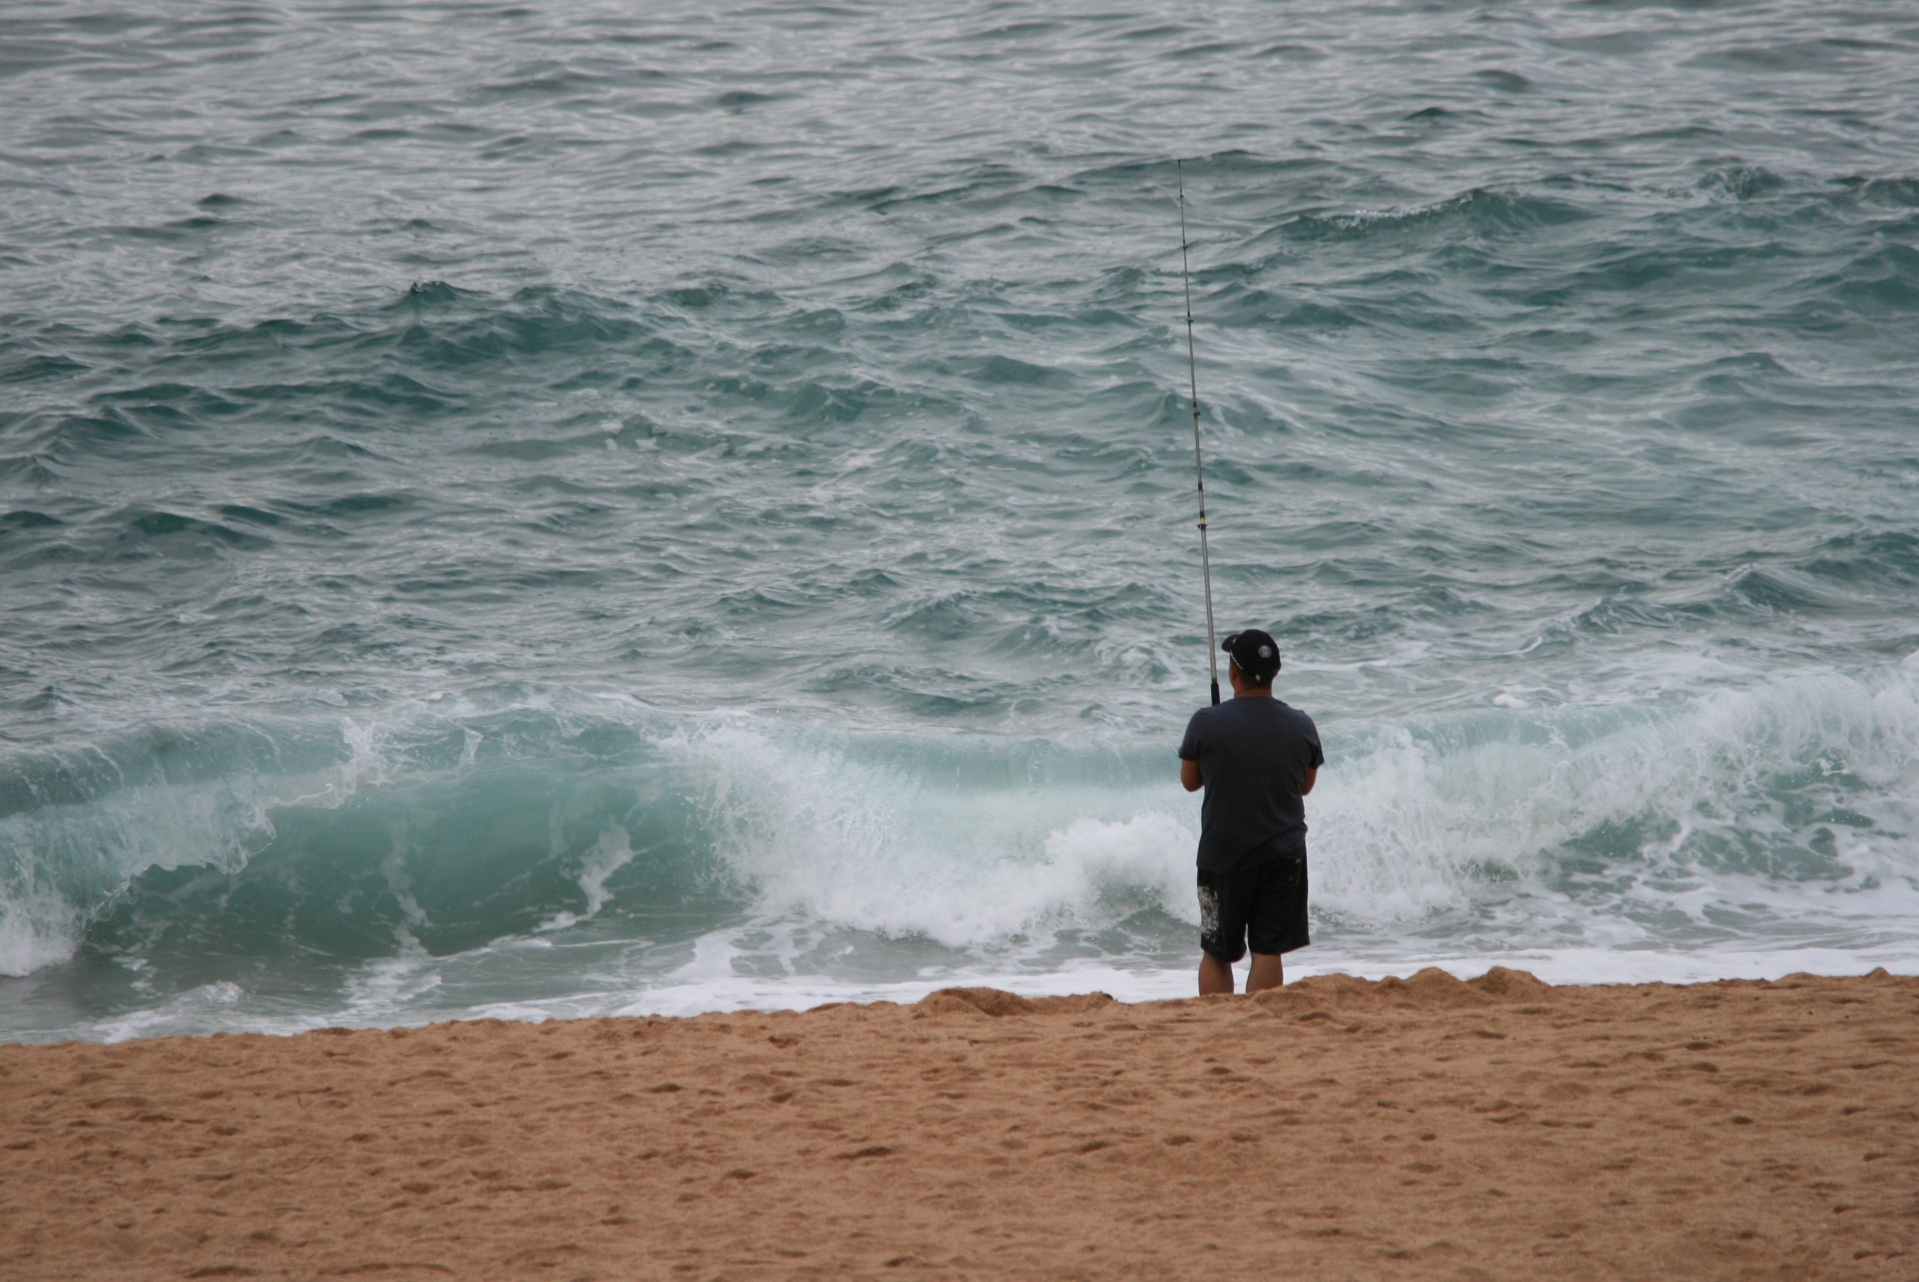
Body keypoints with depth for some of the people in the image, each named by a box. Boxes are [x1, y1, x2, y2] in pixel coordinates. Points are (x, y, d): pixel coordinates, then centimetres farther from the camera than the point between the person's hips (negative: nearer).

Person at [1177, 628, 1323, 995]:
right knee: (1268, 952, 5)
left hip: (1222, 853, -1)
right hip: (1283, 854, 1)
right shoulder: (1301, 726, -5)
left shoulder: (1206, 723, -13)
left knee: (1216, 954, 10)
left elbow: (1190, 781, 2)